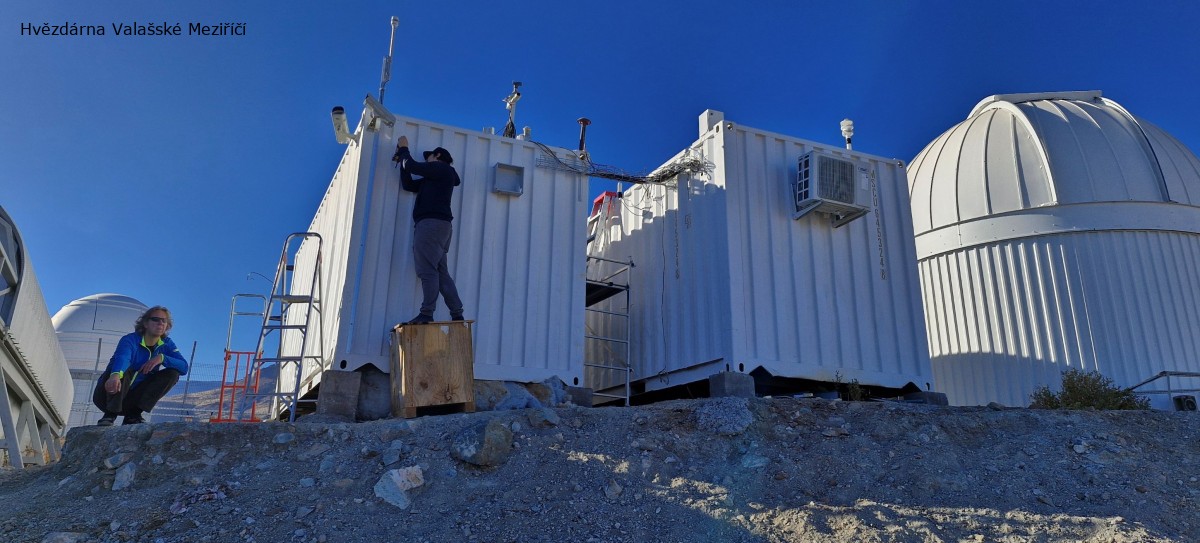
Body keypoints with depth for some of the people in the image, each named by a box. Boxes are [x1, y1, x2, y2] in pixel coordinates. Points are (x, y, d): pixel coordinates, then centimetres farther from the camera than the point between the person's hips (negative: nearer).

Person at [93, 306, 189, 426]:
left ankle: (133, 415, -14)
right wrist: (115, 375, -62)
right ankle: (110, 415, -24)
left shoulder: (166, 344, -1)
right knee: (123, 368, -31)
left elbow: (184, 367, -13)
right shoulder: (130, 340, -17)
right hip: (108, 395, -5)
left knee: (172, 373, -13)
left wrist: (162, 358, -29)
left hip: (133, 399, 5)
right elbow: (122, 357, -40)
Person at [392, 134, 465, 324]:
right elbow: (408, 184, 27)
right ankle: (457, 314, 0)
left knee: (428, 271, -14)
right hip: (440, 225, 10)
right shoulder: (433, 179, 30)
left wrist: (404, 148, 12)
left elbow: (412, 167, -5)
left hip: (431, 223, -10)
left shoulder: (441, 168, 3)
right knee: (441, 272, 5)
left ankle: (426, 314, -19)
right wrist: (402, 160, 27)